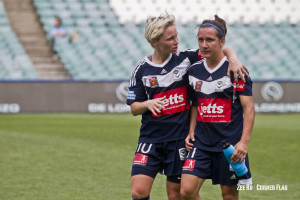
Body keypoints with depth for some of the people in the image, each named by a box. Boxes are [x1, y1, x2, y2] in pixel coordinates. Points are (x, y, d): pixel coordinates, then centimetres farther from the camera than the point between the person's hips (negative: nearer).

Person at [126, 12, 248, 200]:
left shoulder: (185, 58, 0)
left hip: (180, 139, 0)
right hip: (150, 139, 0)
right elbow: (134, 108, 5)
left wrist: (233, 60, -18)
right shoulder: (141, 70, 1)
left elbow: (225, 49, 3)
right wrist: (148, 104, -16)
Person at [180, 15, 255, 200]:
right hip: (201, 142, 4)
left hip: (230, 143, -4)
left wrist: (244, 142, -16)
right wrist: (191, 132, 7)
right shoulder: (194, 71, 9)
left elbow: (249, 108, -8)